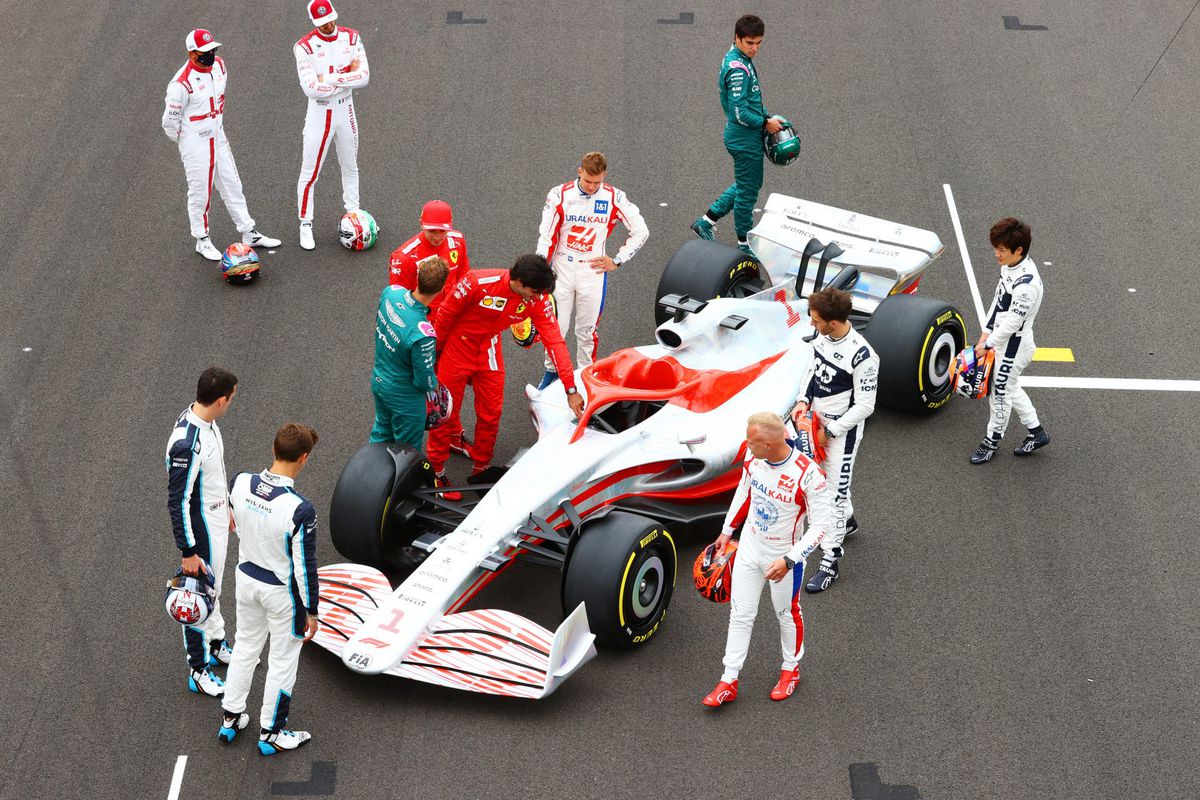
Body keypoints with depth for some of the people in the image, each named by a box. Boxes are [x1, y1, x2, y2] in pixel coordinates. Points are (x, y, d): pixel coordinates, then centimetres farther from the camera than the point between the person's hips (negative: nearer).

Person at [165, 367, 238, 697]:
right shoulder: (186, 444, -33)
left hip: (216, 519, 9)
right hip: (200, 530, -9)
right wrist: (189, 552, -23)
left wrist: (224, 508, 24)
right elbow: (178, 502, -28)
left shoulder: (206, 421, -3)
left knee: (213, 587, 26)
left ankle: (215, 645, 45)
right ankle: (198, 670, 21)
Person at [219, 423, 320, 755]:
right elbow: (305, 565, -21)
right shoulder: (300, 509, -32)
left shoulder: (240, 483, -16)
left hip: (246, 577, 5)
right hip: (282, 590, -5)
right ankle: (271, 733, 30)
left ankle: (230, 718, 40)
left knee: (246, 647, 26)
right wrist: (311, 610, -8)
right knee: (282, 660, 15)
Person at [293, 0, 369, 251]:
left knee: (350, 167, 19)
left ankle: (353, 214, 36)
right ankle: (305, 225, 9)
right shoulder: (305, 46, -16)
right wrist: (347, 76, -17)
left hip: (346, 110, 4)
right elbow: (311, 88, -25)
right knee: (310, 172, 0)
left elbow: (364, 76, -12)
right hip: (319, 113, -4)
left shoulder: (351, 38, -3)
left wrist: (330, 79, -20)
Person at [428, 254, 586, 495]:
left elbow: (554, 341, -22)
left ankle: (481, 469, 28)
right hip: (456, 346, -4)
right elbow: (446, 314, -18)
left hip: (489, 349, 4)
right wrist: (435, 350, -4)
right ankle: (436, 470, 25)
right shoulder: (477, 283, -33)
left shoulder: (537, 300, -21)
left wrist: (571, 390, -25)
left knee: (491, 412, 8)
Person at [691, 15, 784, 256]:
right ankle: (745, 244, 19)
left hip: (742, 137, 10)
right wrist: (766, 123, -13)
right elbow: (741, 114, -26)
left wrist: (766, 117, 9)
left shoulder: (735, 59, 8)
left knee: (750, 184, 23)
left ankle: (706, 222, 26)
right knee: (747, 191, 5)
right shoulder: (738, 69, -24)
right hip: (745, 141, -10)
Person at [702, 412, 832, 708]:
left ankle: (791, 669, 42)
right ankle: (728, 682, 20)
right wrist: (726, 532, 17)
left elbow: (820, 525, -23)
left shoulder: (808, 474, -31)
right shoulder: (754, 458, -13)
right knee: (740, 615, 10)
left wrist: (788, 561, -28)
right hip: (749, 548, 5)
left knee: (787, 614, 18)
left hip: (784, 554, -4)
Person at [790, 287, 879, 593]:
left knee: (835, 492, -2)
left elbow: (865, 406, -22)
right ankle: (846, 521, 53)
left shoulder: (862, 356, -28)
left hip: (842, 431, -8)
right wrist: (803, 401, -3)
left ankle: (830, 562, 6)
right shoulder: (822, 337, -6)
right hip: (817, 423, 8)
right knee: (824, 479, 26)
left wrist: (829, 431, -18)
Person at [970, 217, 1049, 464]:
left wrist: (987, 344, -17)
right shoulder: (1010, 266, -3)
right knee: (1010, 389, 23)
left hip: (1013, 348, -9)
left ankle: (991, 441, 27)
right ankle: (1036, 433, 38)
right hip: (1001, 340, 9)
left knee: (1000, 393, 8)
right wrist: (987, 332, 7)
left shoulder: (1027, 284, -32)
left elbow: (1013, 322, -27)